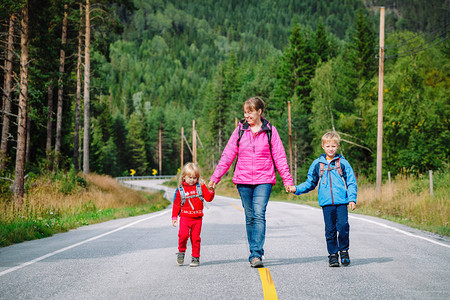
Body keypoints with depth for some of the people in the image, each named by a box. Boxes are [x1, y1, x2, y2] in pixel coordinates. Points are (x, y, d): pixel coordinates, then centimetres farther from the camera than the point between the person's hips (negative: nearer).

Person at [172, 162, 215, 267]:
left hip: (197, 218, 1)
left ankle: (196, 257, 13)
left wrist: (211, 191, -16)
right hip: (185, 217, -1)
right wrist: (174, 217, 4)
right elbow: (176, 204, 8)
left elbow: (208, 198, 2)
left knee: (195, 238, 1)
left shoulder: (201, 187, 5)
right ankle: (181, 252, 5)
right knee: (183, 235, -18)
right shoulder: (180, 190, 4)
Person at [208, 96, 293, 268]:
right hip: (243, 181, 2)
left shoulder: (270, 131, 4)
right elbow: (228, 155, 8)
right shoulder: (240, 130, 7)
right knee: (250, 218, 7)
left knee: (259, 215, -16)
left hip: (264, 181, -2)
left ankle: (256, 255, -19)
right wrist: (215, 177, 4)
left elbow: (279, 157, 5)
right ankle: (255, 253, 18)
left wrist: (287, 180, 2)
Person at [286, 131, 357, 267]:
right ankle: (333, 254, 12)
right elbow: (310, 183, 17)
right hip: (326, 202, 2)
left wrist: (352, 199, -4)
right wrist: (296, 189, 5)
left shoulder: (343, 163, 6)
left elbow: (351, 182, 7)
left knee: (343, 226, -11)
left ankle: (344, 251, 8)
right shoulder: (317, 164, 11)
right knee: (330, 229, 2)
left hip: (341, 201, -2)